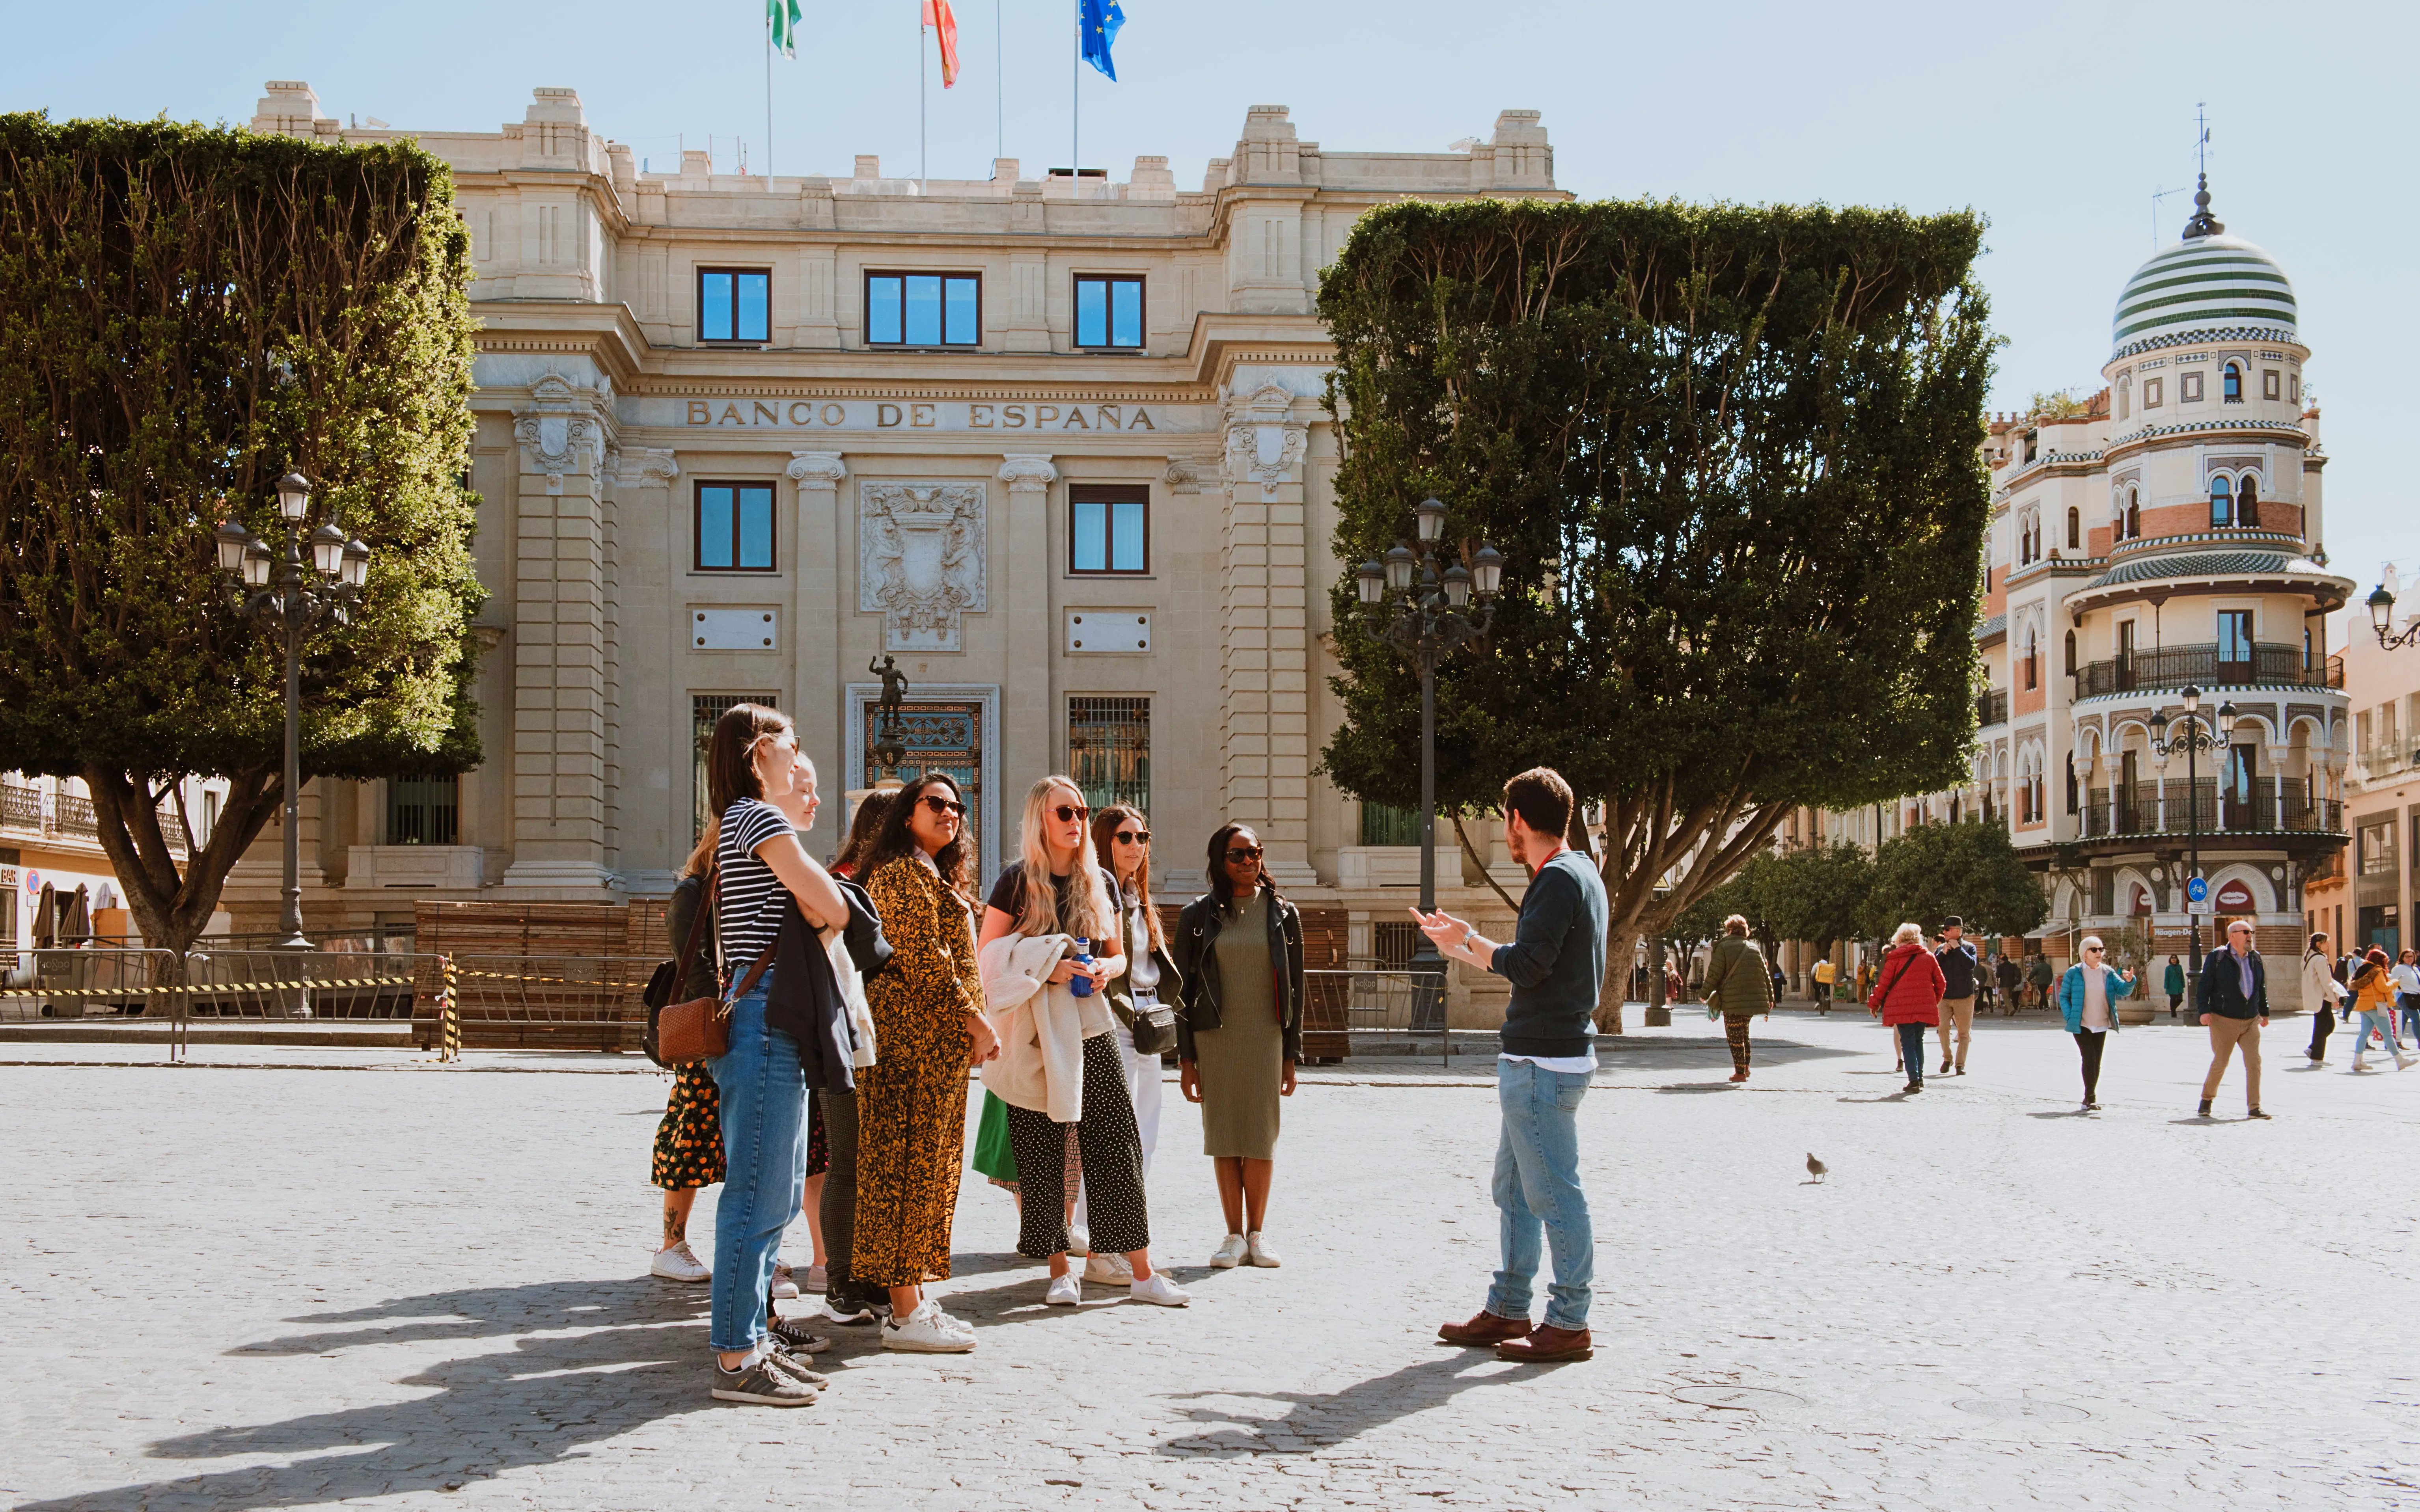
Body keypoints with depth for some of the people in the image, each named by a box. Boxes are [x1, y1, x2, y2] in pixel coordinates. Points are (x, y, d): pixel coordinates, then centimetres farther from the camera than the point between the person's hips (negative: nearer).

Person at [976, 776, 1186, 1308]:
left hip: (1093, 1029, 3)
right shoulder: (1017, 881, -2)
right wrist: (1045, 969, -17)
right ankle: (1060, 1272, 10)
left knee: (1117, 1146, 0)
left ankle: (1142, 1274, 4)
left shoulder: (1102, 882, 11)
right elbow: (984, 959, -4)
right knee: (1042, 1154, -1)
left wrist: (1105, 969, -3)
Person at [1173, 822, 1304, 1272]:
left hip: (1265, 1039, 0)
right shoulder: (1199, 915, 2)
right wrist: (1186, 1057, -1)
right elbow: (1183, 987, 4)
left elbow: (1294, 989, 7)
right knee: (1225, 1138, 2)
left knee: (1261, 1139, 1)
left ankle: (1256, 1235, 11)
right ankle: (1234, 1237, 9)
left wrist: (1291, 1056, 3)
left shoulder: (1283, 914, 5)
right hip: (1214, 1038, 0)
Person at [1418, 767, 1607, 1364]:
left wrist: (1470, 940, -5)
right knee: (1513, 1187, 15)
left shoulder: (1559, 878, -15)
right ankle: (1508, 1310, 22)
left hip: (1544, 1063, -11)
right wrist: (1459, 948, 29)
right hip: (1534, 1060, 11)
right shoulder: (1579, 873, 17)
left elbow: (1527, 965, -21)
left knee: (1554, 1193, -5)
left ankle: (1568, 1325, 1)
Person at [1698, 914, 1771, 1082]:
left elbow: (1714, 974, -7)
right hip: (1754, 998, 5)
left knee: (1735, 1037, 0)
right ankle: (1745, 1067, 21)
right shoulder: (1755, 948, 12)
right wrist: (1770, 998, 20)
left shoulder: (1723, 947, -4)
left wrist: (1705, 994, 2)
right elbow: (1766, 974, 14)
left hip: (1733, 1001, -5)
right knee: (1744, 1034, 21)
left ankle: (1740, 1072, -1)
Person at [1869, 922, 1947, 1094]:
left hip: (1902, 1007, -3)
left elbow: (1883, 983, -1)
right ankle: (1920, 1078, 16)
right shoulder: (1928, 957, 8)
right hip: (1925, 1007, 3)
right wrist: (1935, 1001, 28)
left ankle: (1914, 1080, -12)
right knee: (1918, 1041, 17)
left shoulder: (1894, 957, -2)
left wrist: (1875, 1003, 10)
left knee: (1908, 1043, -1)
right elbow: (1940, 983, 11)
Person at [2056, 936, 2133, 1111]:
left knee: (2097, 1062, 8)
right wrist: (2069, 1017, -11)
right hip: (2081, 1026, -4)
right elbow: (2064, 996, 1)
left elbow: (2123, 991, -3)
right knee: (2089, 1059, -14)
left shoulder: (2108, 972, 4)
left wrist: (2129, 982, -25)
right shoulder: (2074, 973, -5)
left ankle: (2089, 1099, 20)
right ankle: (2090, 1098, -10)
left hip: (2101, 1025, 4)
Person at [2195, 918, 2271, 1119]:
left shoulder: (2256, 958, 11)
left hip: (2250, 1021, 4)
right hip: (2224, 1021, -4)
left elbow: (2261, 988, 20)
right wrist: (2204, 1011, -15)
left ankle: (2254, 1108, 0)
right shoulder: (2217, 957, -5)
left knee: (2254, 1063, -4)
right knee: (2220, 1064, 2)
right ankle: (2206, 1099, 24)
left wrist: (2264, 1012, 23)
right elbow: (2205, 985, -7)